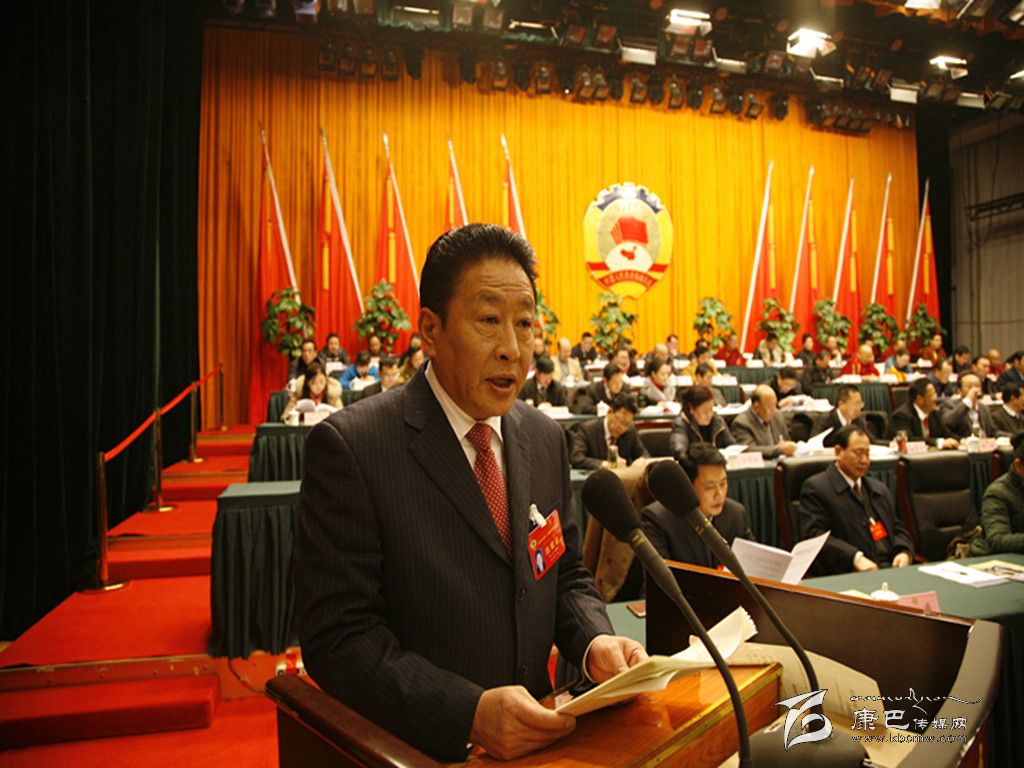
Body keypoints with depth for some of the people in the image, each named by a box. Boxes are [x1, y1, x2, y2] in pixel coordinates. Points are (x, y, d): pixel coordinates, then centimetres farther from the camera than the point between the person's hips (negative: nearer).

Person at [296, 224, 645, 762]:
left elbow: (567, 577, 11)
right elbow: (337, 636, -15)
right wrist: (470, 712, -24)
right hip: (418, 747, -4)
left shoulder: (546, 439, 3)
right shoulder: (349, 446, -14)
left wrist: (594, 642, -8)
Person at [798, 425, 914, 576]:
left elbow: (897, 528, 26)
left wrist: (904, 552, 2)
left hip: (891, 569, 8)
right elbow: (813, 535, -12)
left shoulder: (880, 488, 25)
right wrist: (855, 557, -23)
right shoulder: (815, 488, -2)